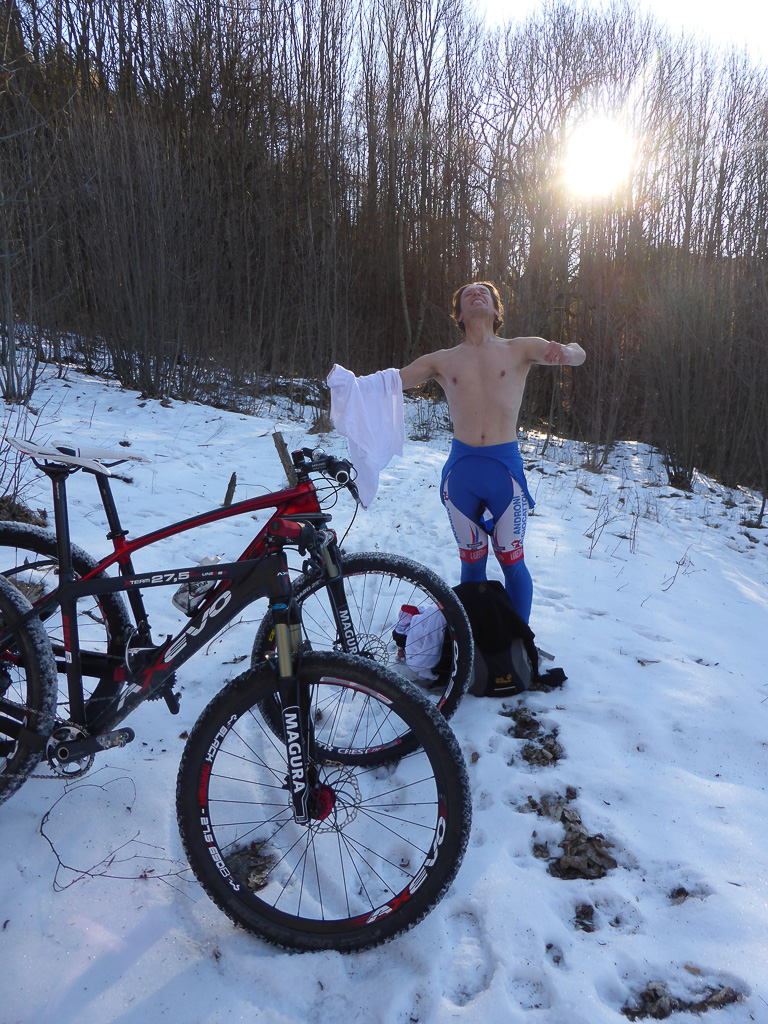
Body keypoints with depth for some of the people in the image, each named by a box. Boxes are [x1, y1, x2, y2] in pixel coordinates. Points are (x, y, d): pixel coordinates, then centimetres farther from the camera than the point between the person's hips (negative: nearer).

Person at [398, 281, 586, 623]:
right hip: (460, 470, 1)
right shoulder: (442, 360, 11)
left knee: (511, 561, 3)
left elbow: (578, 354, 3)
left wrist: (565, 351, -23)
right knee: (472, 562, 9)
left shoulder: (518, 349, 8)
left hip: (505, 467, -1)